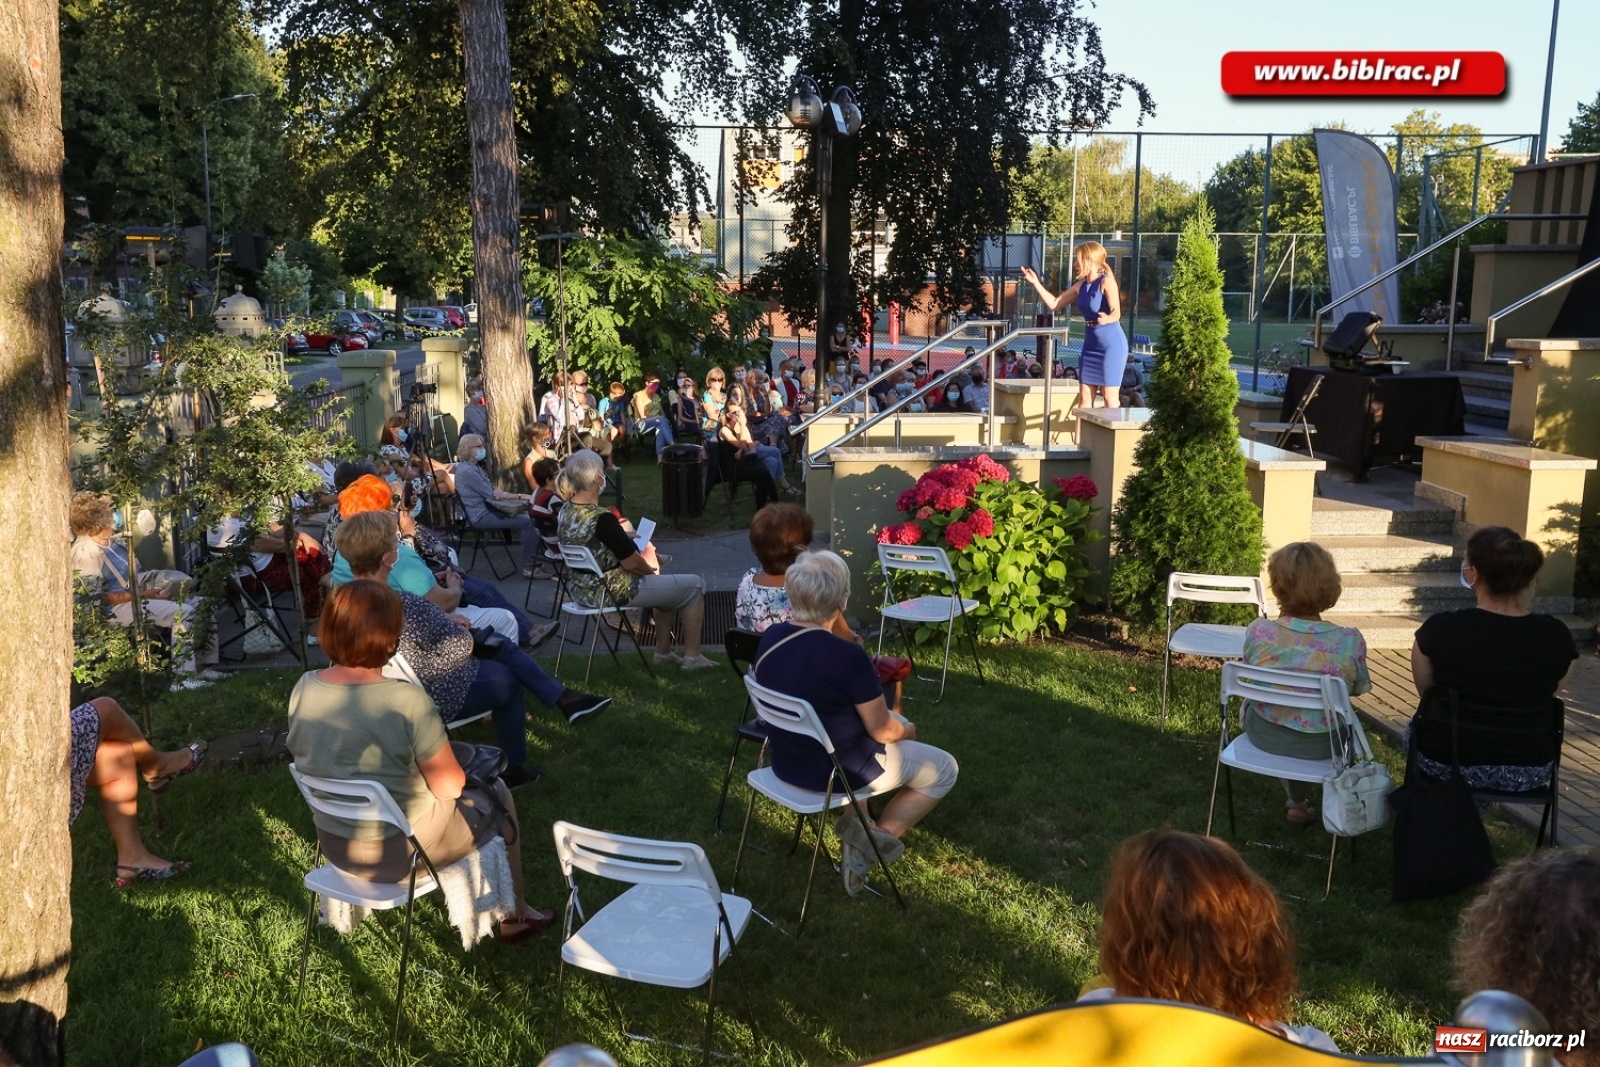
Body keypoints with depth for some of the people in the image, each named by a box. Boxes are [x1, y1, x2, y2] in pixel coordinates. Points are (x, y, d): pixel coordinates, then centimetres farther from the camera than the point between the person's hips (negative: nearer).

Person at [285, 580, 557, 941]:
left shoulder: (303, 688, -11)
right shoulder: (406, 701, -29)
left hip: (335, 844, 7)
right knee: (496, 797, 19)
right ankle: (513, 916, 36)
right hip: (399, 851, -6)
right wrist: (441, 758, 2)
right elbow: (449, 787, -20)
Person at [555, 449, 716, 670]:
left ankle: (663, 652, 32)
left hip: (583, 589, 9)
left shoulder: (565, 511, -1)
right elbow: (632, 564, -20)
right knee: (694, 585, 5)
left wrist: (621, 536, 15)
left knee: (667, 585, 28)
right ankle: (692, 657, 14)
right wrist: (651, 569, -1)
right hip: (611, 592, -9)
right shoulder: (601, 518, -28)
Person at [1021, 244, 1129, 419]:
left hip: (1112, 344, -7)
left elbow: (1116, 313, -26)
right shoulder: (1081, 285, 7)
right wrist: (1036, 283, 11)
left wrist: (1107, 319, -49)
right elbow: (1055, 304, 15)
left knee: (1110, 396, -4)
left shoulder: (1107, 281, -14)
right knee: (1084, 397, 6)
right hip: (1091, 345, 7)